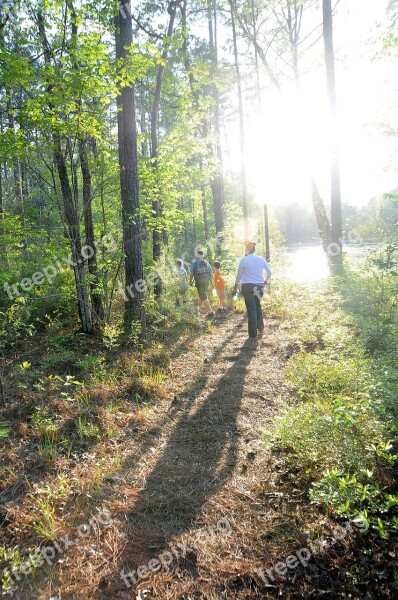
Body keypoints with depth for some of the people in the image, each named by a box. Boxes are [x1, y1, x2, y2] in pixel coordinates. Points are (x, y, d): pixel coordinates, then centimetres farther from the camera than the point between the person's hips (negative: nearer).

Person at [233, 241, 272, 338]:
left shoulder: (244, 260, -5)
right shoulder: (261, 259, 3)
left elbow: (239, 275, 1)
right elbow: (269, 272, 8)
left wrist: (236, 287, 13)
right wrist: (265, 281, 24)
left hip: (247, 286, -3)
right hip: (259, 286, 3)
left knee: (251, 308, 1)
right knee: (258, 306, 20)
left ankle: (253, 333, 4)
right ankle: (260, 328, 23)